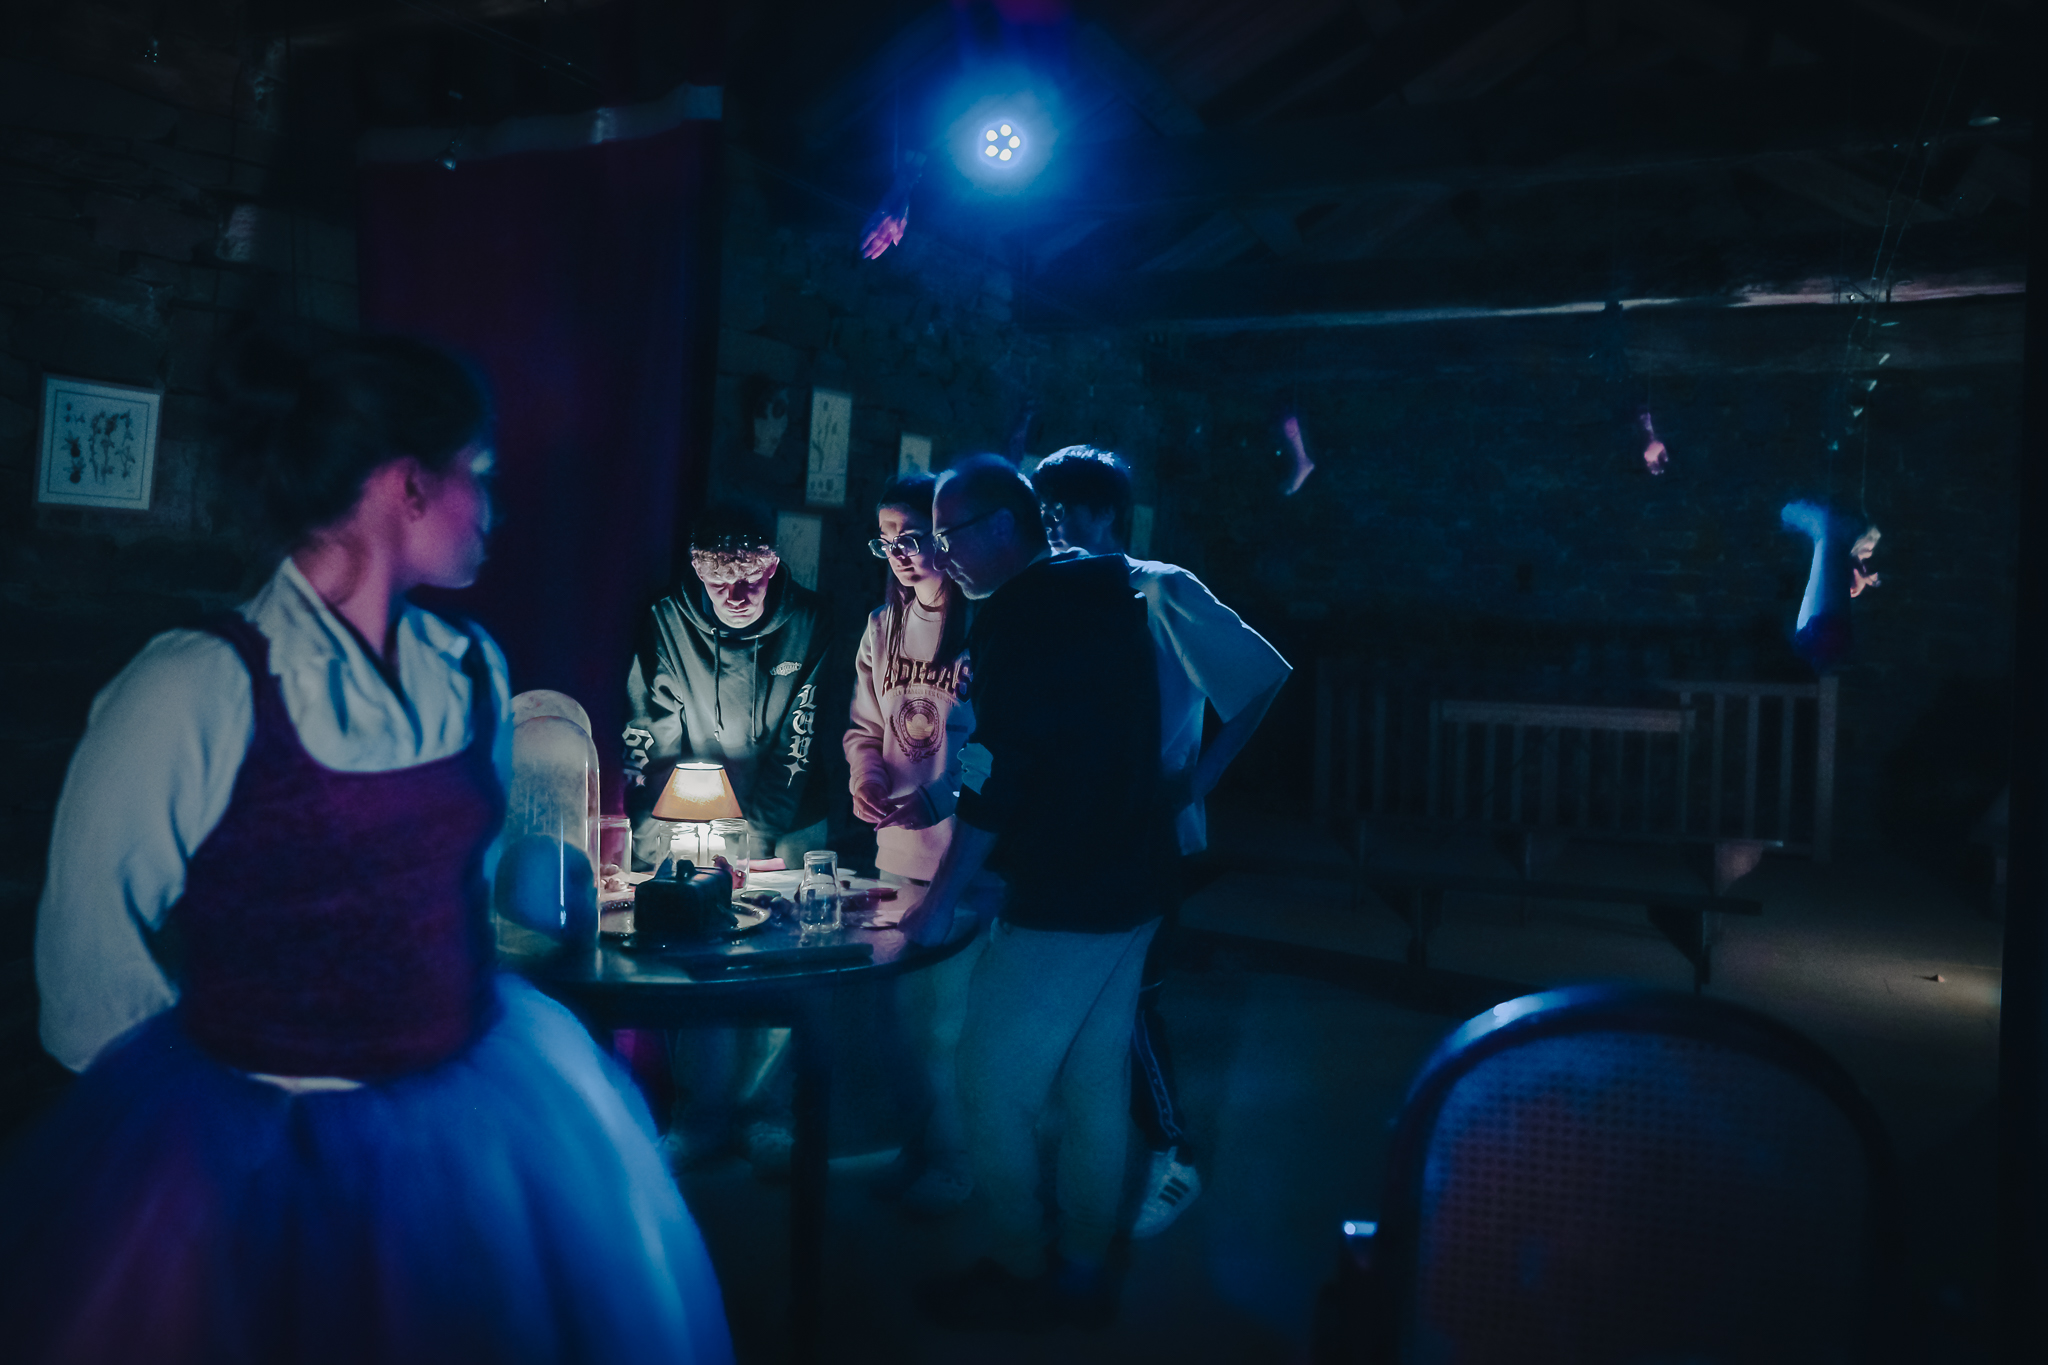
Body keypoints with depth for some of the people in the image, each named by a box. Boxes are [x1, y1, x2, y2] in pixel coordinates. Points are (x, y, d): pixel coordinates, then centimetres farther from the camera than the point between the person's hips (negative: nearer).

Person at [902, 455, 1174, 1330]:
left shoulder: (1017, 614, -15)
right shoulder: (1102, 595, 10)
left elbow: (1000, 774, -19)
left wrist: (942, 897, -14)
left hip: (1060, 903, -9)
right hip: (1129, 891, 9)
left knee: (995, 1090, 3)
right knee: (1096, 1084, 15)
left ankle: (1020, 1275, 15)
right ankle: (1082, 1270, 26)